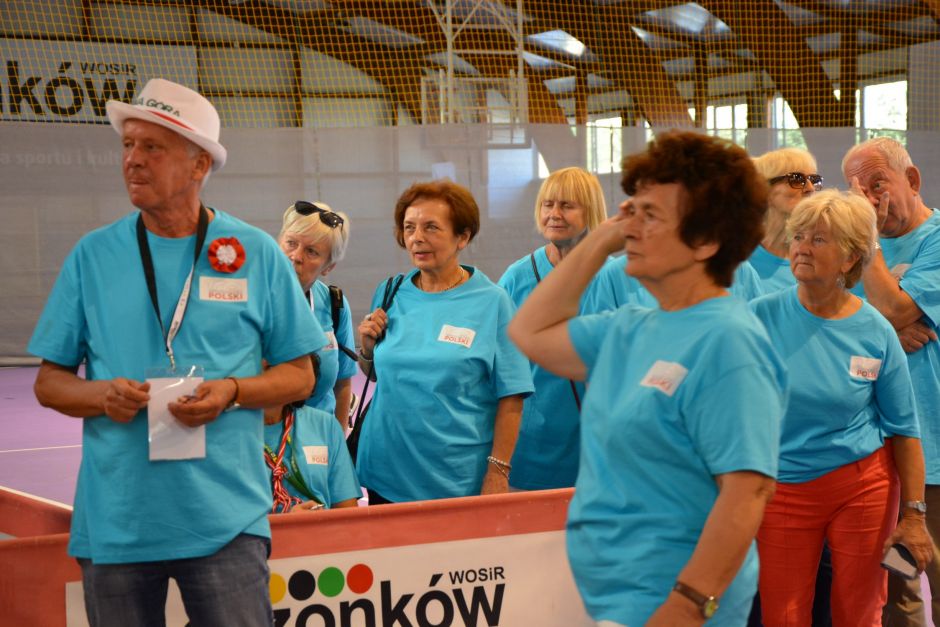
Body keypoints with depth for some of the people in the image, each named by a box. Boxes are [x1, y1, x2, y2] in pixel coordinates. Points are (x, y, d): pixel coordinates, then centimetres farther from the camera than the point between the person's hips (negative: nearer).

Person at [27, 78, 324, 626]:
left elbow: (299, 375, 6)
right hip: (114, 522, 2)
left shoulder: (257, 254, 2)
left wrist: (232, 392, -13)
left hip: (225, 519, -2)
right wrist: (102, 396, -12)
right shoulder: (93, 256, 5)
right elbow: (50, 382, 9)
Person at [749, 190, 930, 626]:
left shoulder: (875, 332, -6)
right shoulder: (761, 317, -7)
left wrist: (913, 515, -3)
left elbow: (903, 429, 0)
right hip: (782, 489, 0)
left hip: (863, 487, 0)